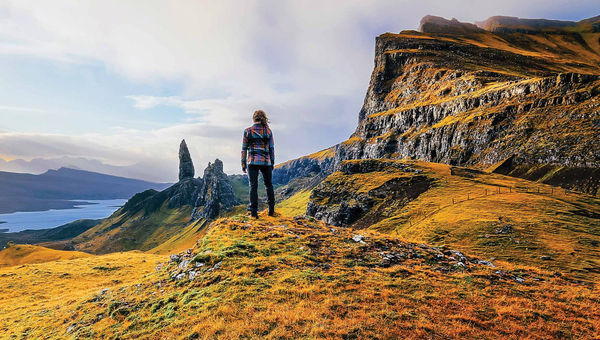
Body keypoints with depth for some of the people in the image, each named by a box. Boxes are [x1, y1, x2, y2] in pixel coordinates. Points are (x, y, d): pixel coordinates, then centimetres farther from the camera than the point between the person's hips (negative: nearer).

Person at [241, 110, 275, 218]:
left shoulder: (248, 131, 1)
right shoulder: (268, 131, 3)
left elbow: (244, 149, 1)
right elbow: (271, 148, 3)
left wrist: (243, 163, 7)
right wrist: (272, 162, 10)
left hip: (252, 161, -1)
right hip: (266, 161, 1)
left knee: (253, 186, 2)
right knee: (269, 185, 15)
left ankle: (254, 211, -2)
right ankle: (271, 210, 17)